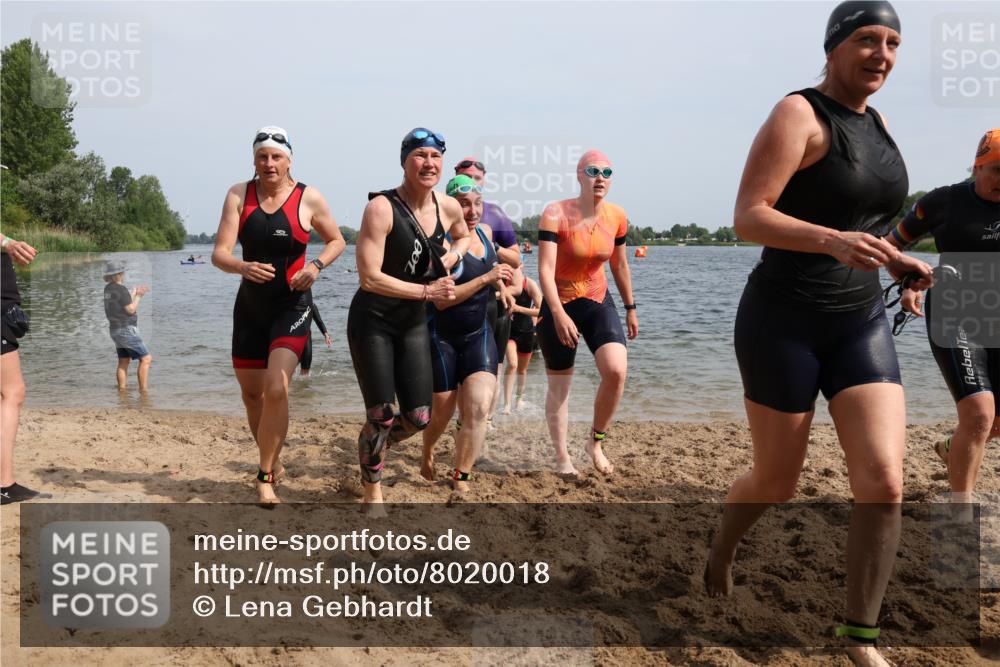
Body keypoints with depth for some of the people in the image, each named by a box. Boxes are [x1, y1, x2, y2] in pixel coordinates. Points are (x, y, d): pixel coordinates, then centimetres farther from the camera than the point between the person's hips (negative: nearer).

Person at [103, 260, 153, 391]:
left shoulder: (108, 289, 9)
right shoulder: (121, 289, -18)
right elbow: (131, 309, -17)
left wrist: (134, 292, 17)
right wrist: (138, 296, -4)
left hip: (116, 330, 9)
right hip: (127, 330, -9)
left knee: (123, 362, 14)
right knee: (146, 359, -6)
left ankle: (122, 390, 15)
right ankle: (143, 389, -8)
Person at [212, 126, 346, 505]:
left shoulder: (309, 199, -7)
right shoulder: (238, 195, -3)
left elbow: (336, 241, 8)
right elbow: (220, 253, -11)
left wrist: (316, 266, -12)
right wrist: (244, 267, -33)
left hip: (292, 306, -3)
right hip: (249, 306, 4)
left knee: (276, 388, -20)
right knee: (252, 394, 12)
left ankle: (265, 478, -5)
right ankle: (273, 461, 37)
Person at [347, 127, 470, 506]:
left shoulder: (449, 208, -1)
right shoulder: (381, 208, -19)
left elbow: (463, 236, 23)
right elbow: (370, 278, -23)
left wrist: (452, 256, 1)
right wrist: (427, 291, -19)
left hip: (413, 321, 6)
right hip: (372, 321, -5)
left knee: (419, 417, 5)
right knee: (381, 415, -2)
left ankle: (373, 446, 38)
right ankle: (372, 491, 23)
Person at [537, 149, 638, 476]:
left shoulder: (617, 216, -3)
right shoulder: (556, 213, -17)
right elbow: (545, 269, -23)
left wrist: (630, 308, 17)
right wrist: (558, 315, -33)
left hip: (599, 302, 3)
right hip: (558, 305, -3)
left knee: (616, 370, -18)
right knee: (559, 386, 5)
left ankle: (596, 442, 6)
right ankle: (562, 457, 22)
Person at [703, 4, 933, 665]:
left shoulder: (877, 124, 13)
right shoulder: (799, 115, -10)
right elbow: (749, 218, -20)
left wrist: (901, 262, 10)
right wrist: (834, 242, -33)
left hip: (862, 323, 6)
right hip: (784, 322, -6)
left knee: (884, 483, -7)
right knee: (777, 482, 7)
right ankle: (721, 550, 41)